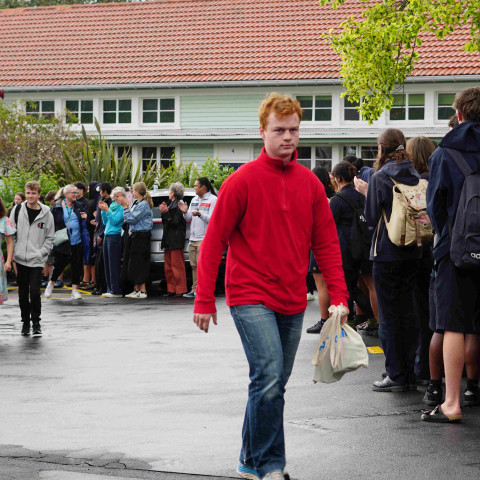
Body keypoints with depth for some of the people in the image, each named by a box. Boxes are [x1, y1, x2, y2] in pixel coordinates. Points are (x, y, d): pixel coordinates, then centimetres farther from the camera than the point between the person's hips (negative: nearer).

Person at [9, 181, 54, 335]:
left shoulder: (46, 214, 0)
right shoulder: (17, 210, 4)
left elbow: (50, 237, 4)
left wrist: (41, 253, -7)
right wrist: (13, 253, -2)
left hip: (37, 260, -2)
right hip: (20, 259, 2)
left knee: (35, 292, -8)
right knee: (23, 292, 9)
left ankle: (36, 322, 5)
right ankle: (25, 321, 21)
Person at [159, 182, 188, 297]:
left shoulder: (178, 205, -11)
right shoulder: (172, 204, 18)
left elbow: (175, 222, -17)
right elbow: (166, 222, 20)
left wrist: (166, 213, -16)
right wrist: (164, 212, 6)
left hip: (176, 240, -10)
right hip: (169, 240, 10)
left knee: (177, 265, -8)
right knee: (168, 266, 10)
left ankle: (180, 289, -6)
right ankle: (171, 289, 14)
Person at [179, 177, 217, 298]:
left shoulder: (213, 200, -4)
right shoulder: (194, 200, 20)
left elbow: (212, 219, -15)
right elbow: (189, 218, 19)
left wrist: (200, 214, -30)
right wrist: (185, 212, -2)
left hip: (205, 238, -8)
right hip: (193, 238, 8)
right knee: (194, 265, 8)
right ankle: (195, 289, 12)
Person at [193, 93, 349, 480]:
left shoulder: (310, 184, 6)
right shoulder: (243, 181, -8)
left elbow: (326, 244, 11)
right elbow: (214, 241, -6)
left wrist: (338, 295, 2)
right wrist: (204, 300, -8)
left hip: (292, 303, 6)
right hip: (251, 298, -5)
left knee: (274, 385, 12)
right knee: (269, 378, -17)